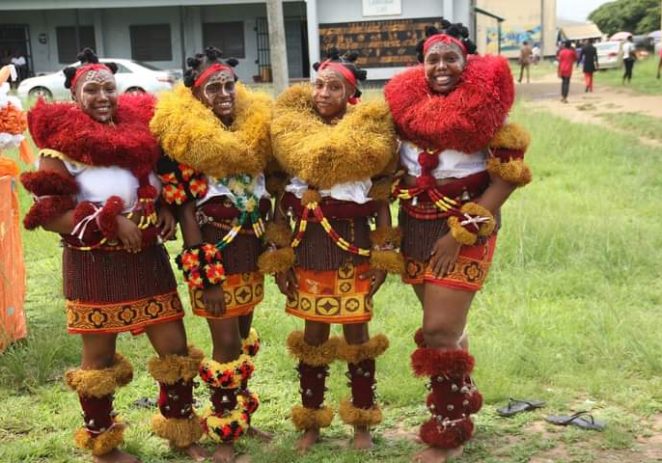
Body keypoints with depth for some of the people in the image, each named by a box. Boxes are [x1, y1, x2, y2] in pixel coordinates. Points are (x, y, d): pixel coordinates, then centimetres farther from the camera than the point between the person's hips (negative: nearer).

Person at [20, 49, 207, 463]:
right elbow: (49, 213, -15)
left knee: (176, 348, 8)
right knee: (100, 358, 9)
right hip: (95, 265, -5)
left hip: (148, 258, 5)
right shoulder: (63, 143, -10)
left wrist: (166, 210, -1)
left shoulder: (140, 129, 5)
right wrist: (110, 221, -20)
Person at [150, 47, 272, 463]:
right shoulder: (183, 139, -12)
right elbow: (184, 211, -13)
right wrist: (205, 277, -16)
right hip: (214, 252, -6)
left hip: (253, 248, 6)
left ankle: (243, 418, 35)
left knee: (244, 339, 18)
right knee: (227, 345, 1)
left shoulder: (257, 127, 4)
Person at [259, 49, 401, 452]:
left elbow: (382, 200, 0)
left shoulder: (370, 132, -3)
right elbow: (282, 196, 4)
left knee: (356, 332, 7)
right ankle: (311, 422, 23)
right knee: (314, 333, 10)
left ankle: (363, 422, 22)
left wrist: (384, 256, -3)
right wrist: (278, 254, 1)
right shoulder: (293, 129, 2)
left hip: (354, 241, -1)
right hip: (308, 242, 2)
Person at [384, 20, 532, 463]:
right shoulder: (407, 104, 2)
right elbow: (393, 164, 13)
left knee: (439, 330, -7)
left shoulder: (486, 106, -11)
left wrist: (461, 231, -17)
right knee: (447, 326, 15)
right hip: (416, 228, 5)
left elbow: (507, 178, -13)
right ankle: (461, 405, 35)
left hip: (464, 231, -5)